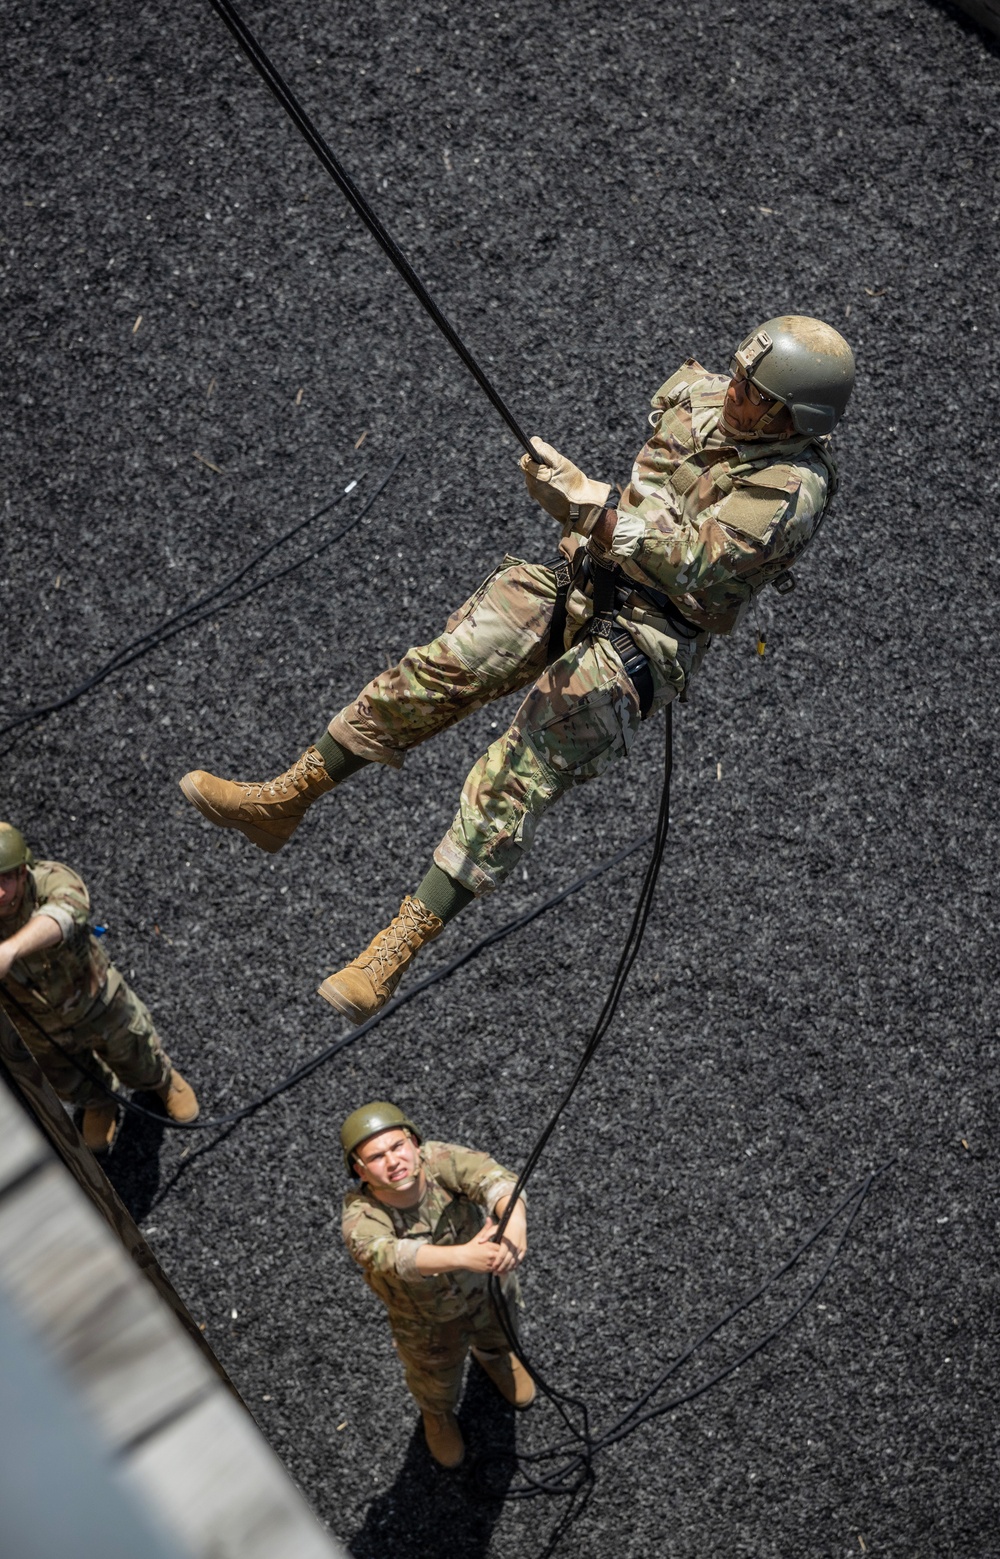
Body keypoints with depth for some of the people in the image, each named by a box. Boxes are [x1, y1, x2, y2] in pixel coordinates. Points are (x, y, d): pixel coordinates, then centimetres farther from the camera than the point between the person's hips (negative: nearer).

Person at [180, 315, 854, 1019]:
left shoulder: (791, 487, -17)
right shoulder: (711, 399, 6)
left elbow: (691, 565, -26)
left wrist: (590, 505, -32)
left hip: (645, 640, -7)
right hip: (579, 580, 7)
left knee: (513, 784, -16)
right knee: (436, 671, -6)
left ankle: (393, 953, -15)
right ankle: (283, 801, 5)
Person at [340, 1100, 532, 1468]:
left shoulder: (439, 1160, -34)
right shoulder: (361, 1218, -39)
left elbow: (494, 1179, -52)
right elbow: (392, 1254, -59)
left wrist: (515, 1223, -74)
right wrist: (462, 1255, -77)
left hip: (489, 1288, 2)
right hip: (429, 1319, -2)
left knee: (499, 1338, 34)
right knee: (437, 1380, 28)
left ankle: (492, 1357, 72)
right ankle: (436, 1414, 65)